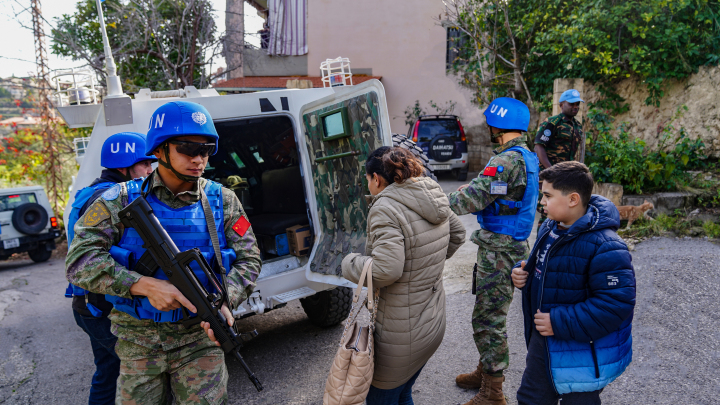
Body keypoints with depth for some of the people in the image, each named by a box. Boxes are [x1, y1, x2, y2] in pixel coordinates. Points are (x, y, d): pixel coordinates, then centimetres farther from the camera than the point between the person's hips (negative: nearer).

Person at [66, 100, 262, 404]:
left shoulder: (222, 201, -2)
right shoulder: (122, 200, -4)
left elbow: (248, 260, -1)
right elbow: (80, 261, -10)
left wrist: (226, 302, -19)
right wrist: (145, 285, -22)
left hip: (199, 337, 0)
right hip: (138, 341, 1)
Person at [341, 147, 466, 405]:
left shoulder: (385, 208, -21)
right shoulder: (434, 199, 5)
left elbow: (385, 270, -31)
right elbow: (457, 234, 23)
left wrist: (349, 263, -13)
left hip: (401, 333, -8)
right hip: (434, 323, 9)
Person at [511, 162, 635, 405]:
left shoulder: (605, 247, -27)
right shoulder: (550, 227, 1)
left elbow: (616, 303, -30)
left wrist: (559, 323, -29)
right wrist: (523, 273, -5)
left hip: (581, 352, -8)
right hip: (543, 340, 8)